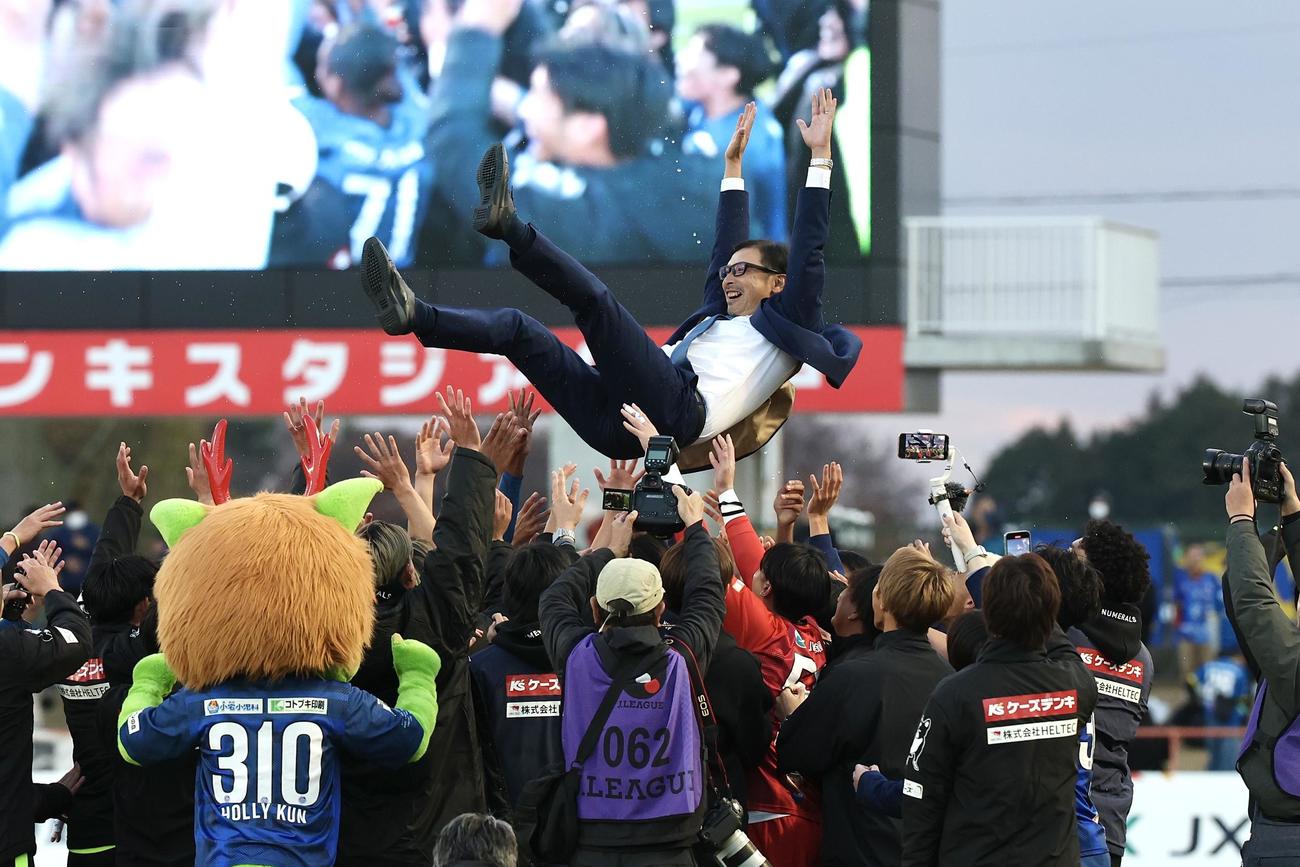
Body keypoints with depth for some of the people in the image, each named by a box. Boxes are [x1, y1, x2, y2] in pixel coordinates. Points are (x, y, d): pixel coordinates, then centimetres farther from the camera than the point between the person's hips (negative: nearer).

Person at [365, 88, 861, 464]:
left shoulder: (787, 325, 20)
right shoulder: (723, 318, 40)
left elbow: (808, 251, 14)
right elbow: (726, 250, 46)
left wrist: (820, 158, 14)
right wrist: (732, 167, 51)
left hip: (676, 412, -8)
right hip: (619, 420, 8)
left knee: (592, 299, -23)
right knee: (516, 328, -7)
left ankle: (507, 224, -37)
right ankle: (412, 315, -24)